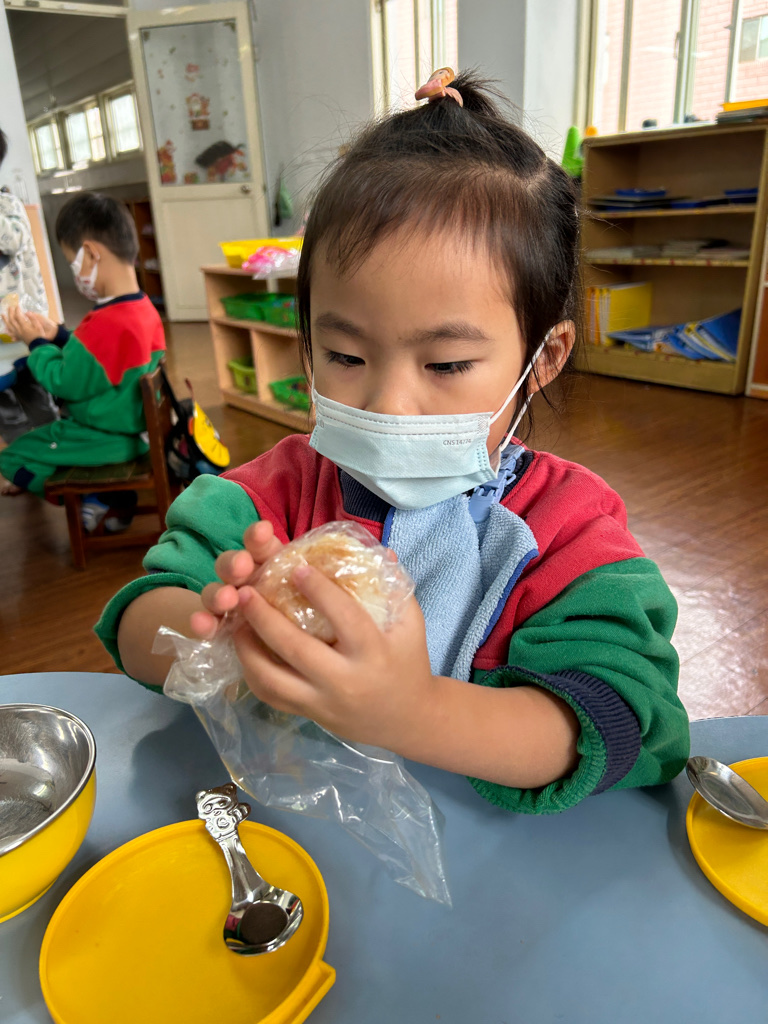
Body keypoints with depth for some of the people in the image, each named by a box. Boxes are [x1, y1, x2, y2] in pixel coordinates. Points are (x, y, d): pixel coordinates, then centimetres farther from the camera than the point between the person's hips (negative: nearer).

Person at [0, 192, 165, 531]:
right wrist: (58, 335, 8)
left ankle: (95, 501, 8)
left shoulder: (104, 324, -30)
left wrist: (36, 343, -7)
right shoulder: (145, 309, 0)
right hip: (133, 424, 9)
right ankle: (114, 495, 17)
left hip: (106, 438, -9)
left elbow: (65, 384, -20)